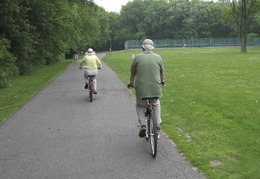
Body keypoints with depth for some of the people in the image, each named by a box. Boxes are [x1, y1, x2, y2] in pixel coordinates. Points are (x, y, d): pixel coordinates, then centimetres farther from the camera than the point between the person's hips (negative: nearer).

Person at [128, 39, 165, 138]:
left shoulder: (137, 57, 1)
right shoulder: (158, 57, 5)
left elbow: (133, 73, 10)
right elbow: (162, 73, 18)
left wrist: (131, 83, 29)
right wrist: (162, 81, 39)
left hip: (141, 88, -1)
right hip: (155, 88, 2)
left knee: (139, 106, 22)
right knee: (156, 104, 29)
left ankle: (143, 125, 4)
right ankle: (157, 124, 24)